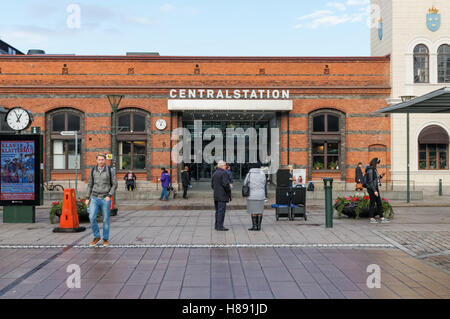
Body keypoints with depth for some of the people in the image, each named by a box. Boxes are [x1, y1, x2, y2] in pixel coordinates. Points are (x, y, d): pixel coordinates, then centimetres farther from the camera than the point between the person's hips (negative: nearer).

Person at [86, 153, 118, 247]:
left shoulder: (110, 170, -5)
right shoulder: (93, 170, 4)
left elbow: (114, 185, -3)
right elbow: (90, 185, 11)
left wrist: (109, 196, -15)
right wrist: (87, 198, 5)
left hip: (105, 199, -2)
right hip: (95, 198, 2)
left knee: (106, 220, 3)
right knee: (92, 217, -11)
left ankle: (106, 239, 19)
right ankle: (96, 237, 7)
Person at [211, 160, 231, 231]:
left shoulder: (214, 173, 13)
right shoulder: (224, 173, -12)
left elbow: (212, 185, 15)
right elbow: (225, 184, -21)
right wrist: (229, 191, -7)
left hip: (216, 195, 8)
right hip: (222, 196, -8)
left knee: (218, 211, 13)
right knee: (221, 211, -7)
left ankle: (217, 225, 16)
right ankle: (220, 226, -8)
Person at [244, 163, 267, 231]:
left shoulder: (249, 174, -2)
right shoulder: (263, 174, 0)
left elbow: (245, 183, 3)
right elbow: (264, 184, 7)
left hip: (252, 195, -1)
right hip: (261, 195, 1)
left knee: (253, 211, 3)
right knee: (260, 211, 7)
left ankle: (254, 226, 0)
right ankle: (259, 226, 8)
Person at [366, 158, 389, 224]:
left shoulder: (374, 169, 13)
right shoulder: (370, 170, -16)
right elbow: (370, 182, -20)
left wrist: (381, 176, 5)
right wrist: (374, 191, -22)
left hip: (376, 188, 9)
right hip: (372, 189, -9)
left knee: (379, 203, 10)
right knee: (372, 203, -2)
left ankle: (382, 218, 14)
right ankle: (371, 219, 5)